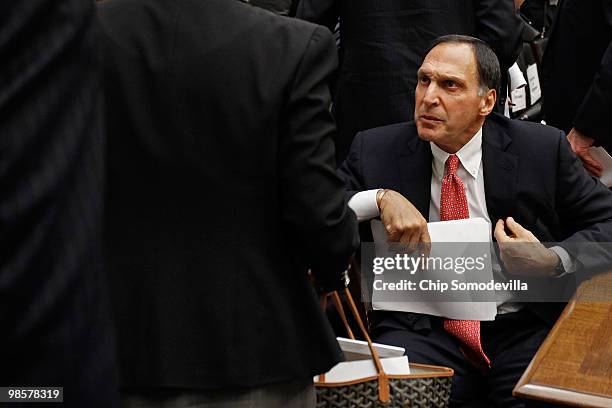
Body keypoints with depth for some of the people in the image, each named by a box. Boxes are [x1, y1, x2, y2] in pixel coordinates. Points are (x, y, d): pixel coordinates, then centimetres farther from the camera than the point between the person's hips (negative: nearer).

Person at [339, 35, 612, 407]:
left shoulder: (542, 149, 4)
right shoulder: (376, 151, 5)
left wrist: (552, 261, -11)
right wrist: (379, 199, -17)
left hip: (524, 331, 1)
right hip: (422, 330, -1)